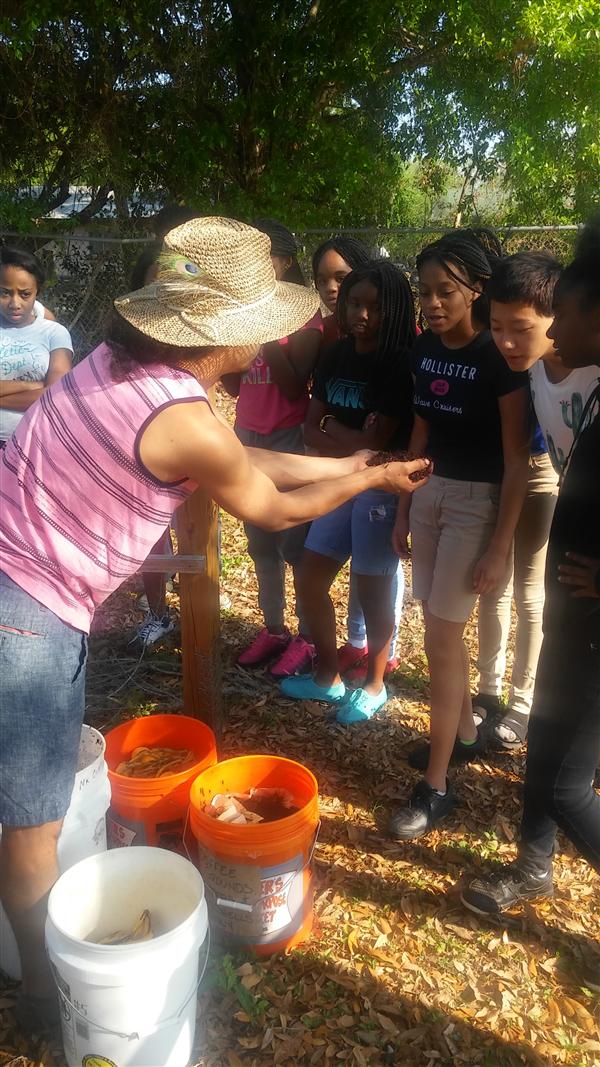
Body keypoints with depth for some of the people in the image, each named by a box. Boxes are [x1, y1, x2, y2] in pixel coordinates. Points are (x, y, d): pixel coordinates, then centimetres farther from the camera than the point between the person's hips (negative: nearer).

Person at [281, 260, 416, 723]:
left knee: (372, 589, 5)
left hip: (380, 489, -7)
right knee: (311, 579, 10)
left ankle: (374, 686, 27)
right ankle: (328, 676, 29)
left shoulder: (398, 365, -14)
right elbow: (312, 430, 4)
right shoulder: (337, 356, 6)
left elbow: (375, 441, -18)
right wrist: (353, 441, -13)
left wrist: (333, 429, -5)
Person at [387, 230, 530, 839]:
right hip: (431, 492, 6)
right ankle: (465, 733, 37)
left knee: (441, 637, -5)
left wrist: (500, 546, -16)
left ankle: (435, 786, 9)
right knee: (443, 629, 14)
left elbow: (516, 460, -14)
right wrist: (403, 507, 13)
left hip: (477, 503, -6)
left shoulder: (498, 358, -15)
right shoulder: (424, 349, 4)